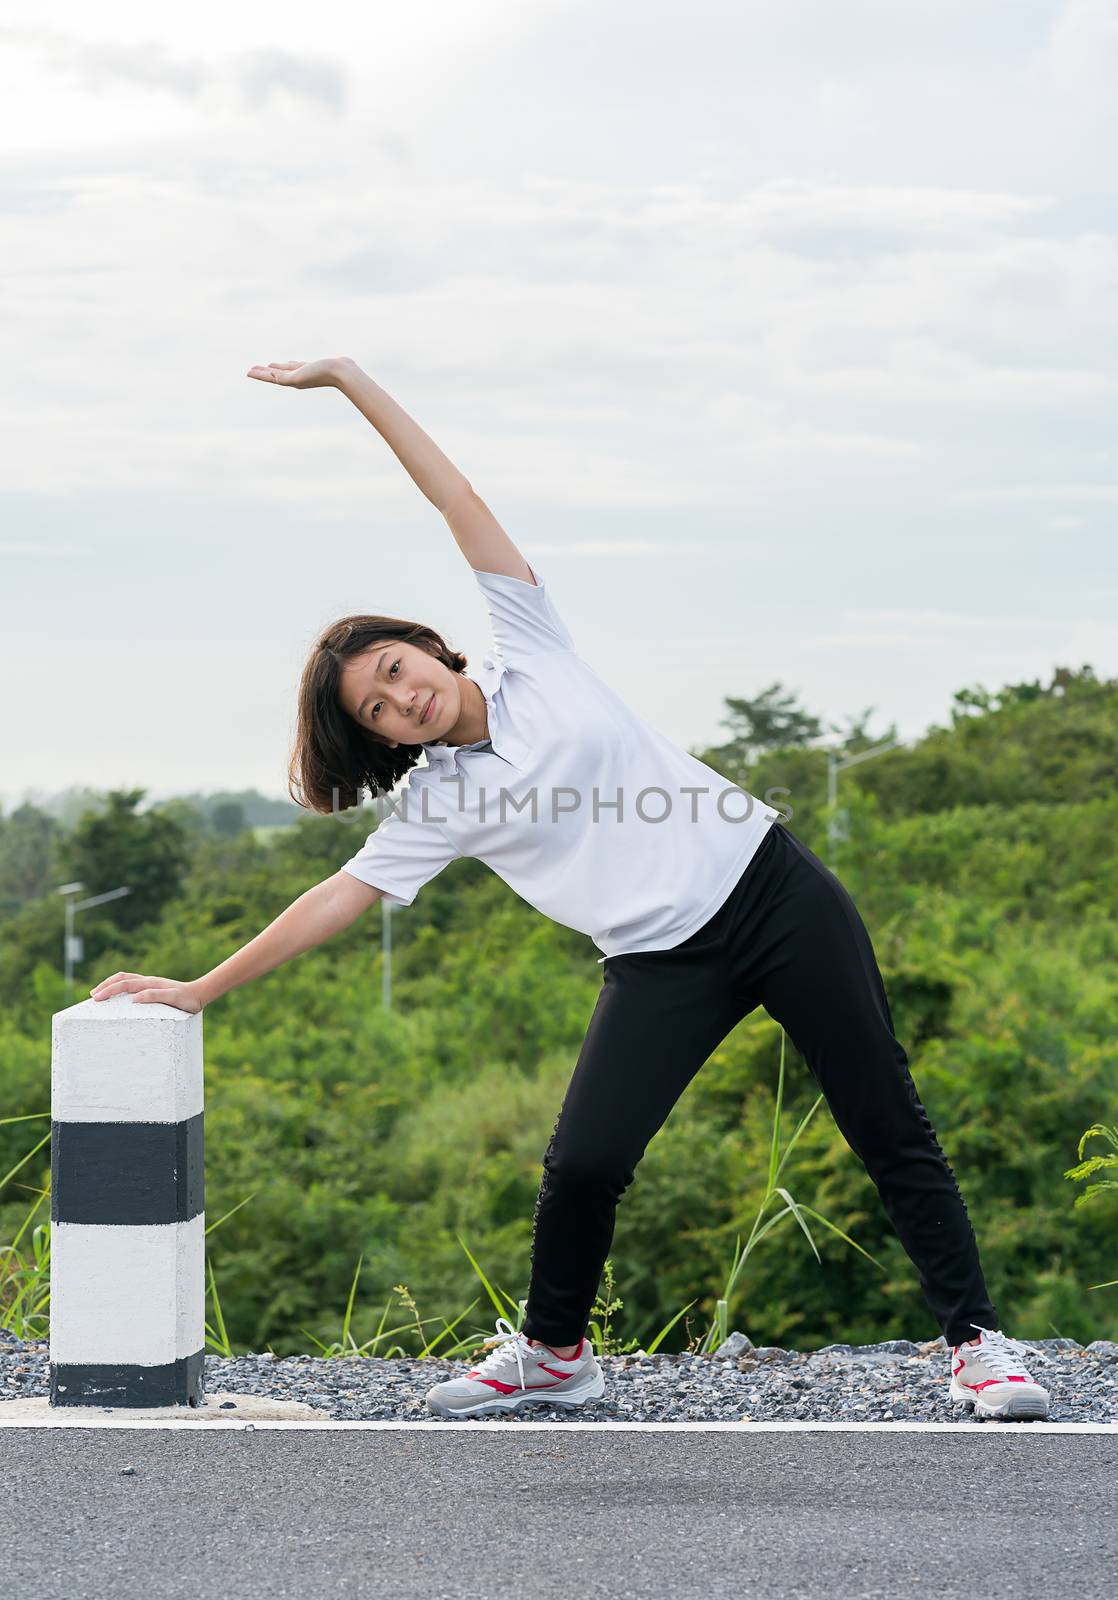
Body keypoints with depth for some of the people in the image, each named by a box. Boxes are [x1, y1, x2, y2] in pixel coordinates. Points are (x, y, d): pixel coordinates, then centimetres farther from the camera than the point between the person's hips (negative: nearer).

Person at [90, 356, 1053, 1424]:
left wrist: (352, 381, -2)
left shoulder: (529, 651, 0)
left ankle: (975, 1340, 10)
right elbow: (338, 898, 1)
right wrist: (200, 990, -2)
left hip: (771, 888, -1)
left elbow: (456, 497, 0)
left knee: (886, 1126, 0)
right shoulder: (436, 805, 3)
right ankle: (553, 1354, 15)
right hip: (662, 964, 2)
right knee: (582, 1163, -10)